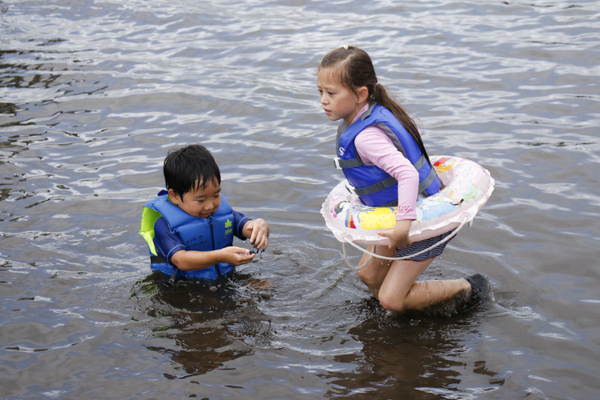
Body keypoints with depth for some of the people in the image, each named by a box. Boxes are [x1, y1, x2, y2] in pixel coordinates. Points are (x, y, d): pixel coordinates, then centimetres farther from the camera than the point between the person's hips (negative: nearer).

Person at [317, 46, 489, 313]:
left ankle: (466, 288, 9)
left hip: (424, 220, -10)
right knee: (369, 276, 17)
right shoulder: (376, 113, -1)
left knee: (391, 300, -6)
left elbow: (407, 174, -39)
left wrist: (404, 222, -44)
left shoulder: (365, 137, -31)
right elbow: (408, 135, 17)